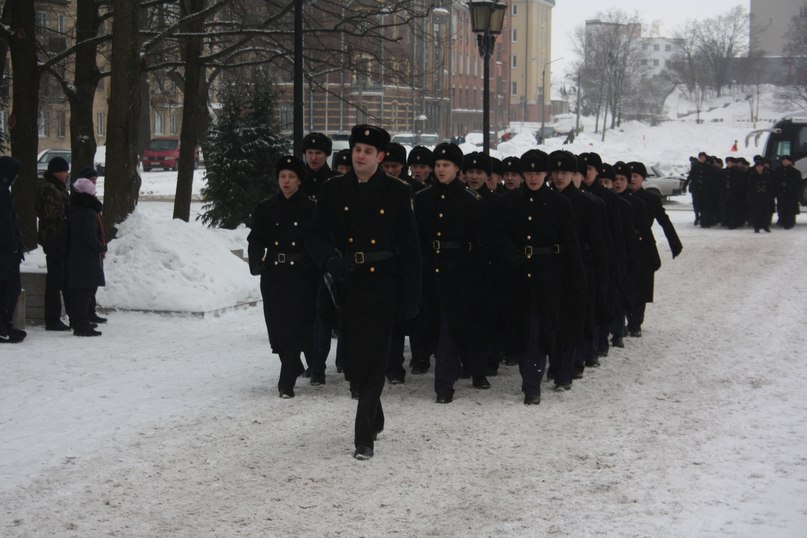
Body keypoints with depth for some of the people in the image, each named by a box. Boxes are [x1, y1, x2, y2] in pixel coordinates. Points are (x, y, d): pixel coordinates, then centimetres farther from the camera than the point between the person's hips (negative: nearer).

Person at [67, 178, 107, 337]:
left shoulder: (71, 211, 8)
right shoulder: (89, 213, -18)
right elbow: (90, 238, -22)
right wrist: (103, 248, -6)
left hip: (73, 256, 9)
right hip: (88, 259, -9)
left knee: (77, 291, 16)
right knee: (86, 291, -6)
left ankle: (78, 322, 25)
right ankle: (82, 325, -8)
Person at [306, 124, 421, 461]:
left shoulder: (397, 193, -1)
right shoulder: (333, 191, 6)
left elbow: (409, 248, 0)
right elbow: (314, 235, 8)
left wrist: (410, 297, -3)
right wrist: (329, 259, -14)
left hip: (382, 286, -3)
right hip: (347, 285, 3)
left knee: (372, 361, -8)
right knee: (353, 360, 10)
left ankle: (364, 437, -7)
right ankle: (374, 419, 33)